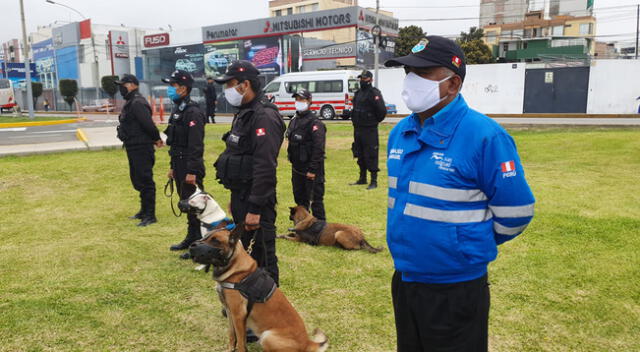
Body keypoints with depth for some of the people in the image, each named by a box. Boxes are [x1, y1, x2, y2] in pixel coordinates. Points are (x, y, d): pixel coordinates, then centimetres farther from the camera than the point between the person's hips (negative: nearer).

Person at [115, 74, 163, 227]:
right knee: (137, 180, 19)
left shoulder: (138, 103, -18)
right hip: (133, 148, 11)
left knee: (145, 181, -5)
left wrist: (156, 139, -11)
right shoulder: (130, 102, 17)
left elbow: (148, 124, -25)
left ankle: (150, 216, 2)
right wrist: (156, 139, 11)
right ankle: (144, 211, 32)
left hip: (141, 149, -11)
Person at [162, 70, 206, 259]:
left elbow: (196, 146, -22)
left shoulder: (193, 112, -17)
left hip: (190, 168, -10)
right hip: (180, 166, 10)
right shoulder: (177, 110, 14)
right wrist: (173, 166, 20)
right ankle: (191, 238, 29)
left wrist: (192, 171, -24)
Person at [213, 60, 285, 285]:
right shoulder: (244, 113, 14)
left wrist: (255, 209, -25)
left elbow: (265, 167, -24)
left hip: (256, 199, -10)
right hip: (240, 195, 10)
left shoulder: (264, 116, -18)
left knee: (261, 254, -1)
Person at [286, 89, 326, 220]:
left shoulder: (314, 123, -14)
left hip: (311, 170, -8)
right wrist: (293, 163, 16)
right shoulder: (294, 120, 12)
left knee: (315, 199, -2)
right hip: (297, 168, 9)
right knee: (299, 198, 18)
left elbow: (318, 149, -20)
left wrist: (312, 170, -22)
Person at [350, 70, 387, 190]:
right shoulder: (358, 93, 14)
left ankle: (374, 181, 0)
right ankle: (362, 178, 26)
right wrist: (355, 122, 16)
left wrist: (375, 121, -1)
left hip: (370, 130, -8)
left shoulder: (374, 93, -11)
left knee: (371, 156, -6)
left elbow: (382, 111, -15)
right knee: (360, 155, 15)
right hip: (358, 129, 8)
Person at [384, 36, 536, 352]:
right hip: (403, 279, 7)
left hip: (456, 290, -7)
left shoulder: (484, 135, -19)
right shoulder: (400, 132, 3)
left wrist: (471, 245, -1)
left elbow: (515, 211, -14)